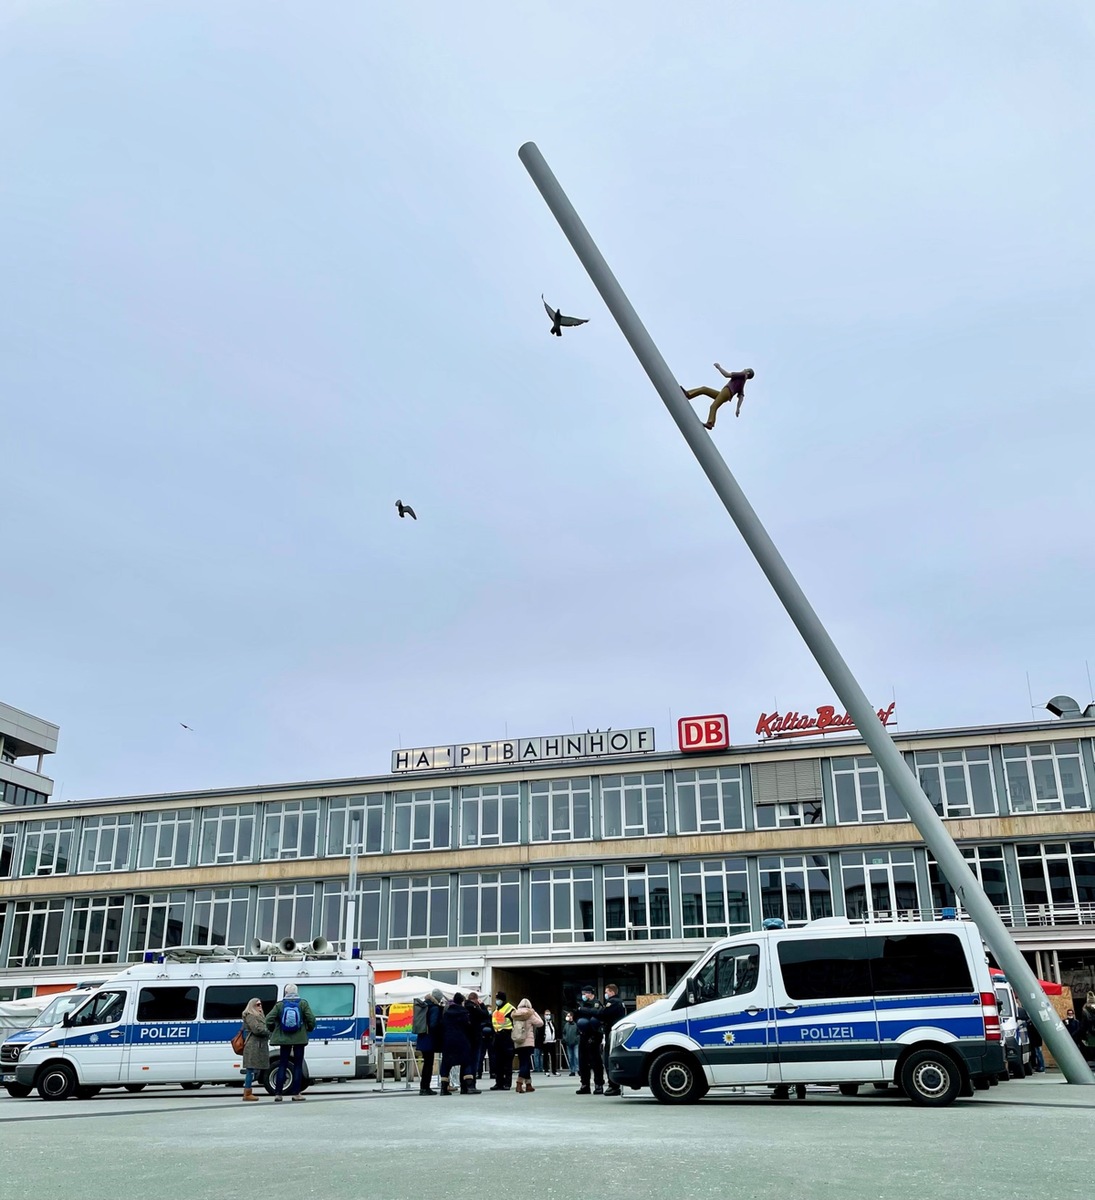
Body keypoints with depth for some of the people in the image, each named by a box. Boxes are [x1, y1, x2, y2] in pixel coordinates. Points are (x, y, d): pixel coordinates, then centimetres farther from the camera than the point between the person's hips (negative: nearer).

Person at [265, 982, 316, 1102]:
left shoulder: (279, 1005, -2)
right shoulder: (303, 1004, -4)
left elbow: (269, 1020, -7)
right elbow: (311, 1019, -9)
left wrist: (273, 1031, 11)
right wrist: (309, 1029, 11)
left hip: (284, 1039, 1)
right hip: (299, 1039, -1)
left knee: (282, 1065, 9)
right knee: (298, 1065, 7)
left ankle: (278, 1094, 5)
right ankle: (295, 1093, 6)